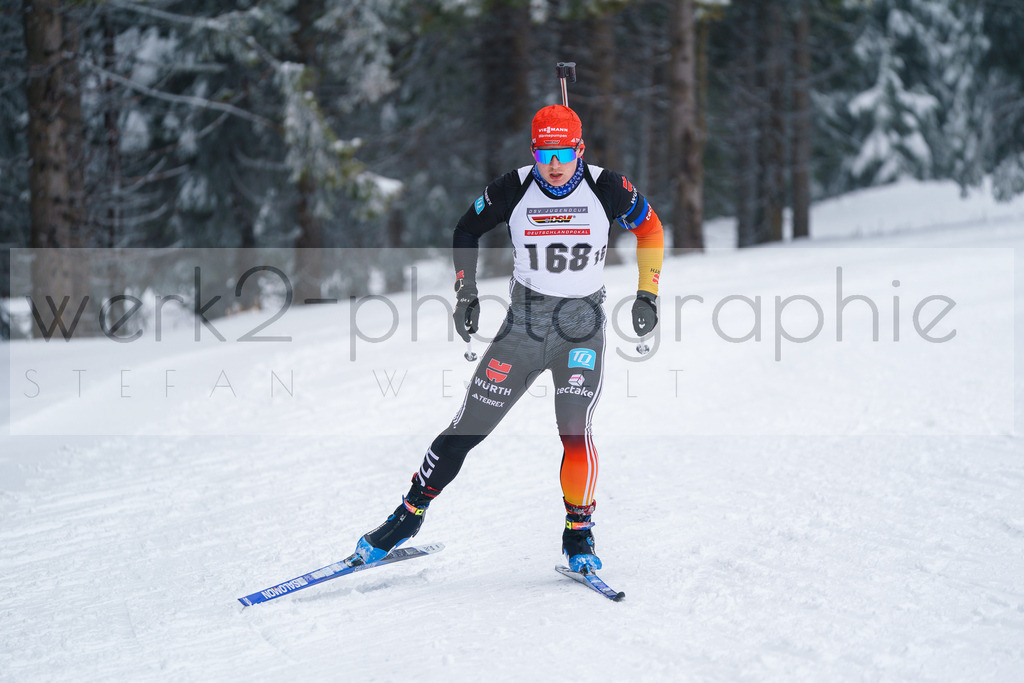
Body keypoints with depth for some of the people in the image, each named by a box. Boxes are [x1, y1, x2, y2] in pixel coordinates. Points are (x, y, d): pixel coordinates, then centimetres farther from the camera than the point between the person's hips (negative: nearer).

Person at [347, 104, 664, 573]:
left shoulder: (606, 188, -10)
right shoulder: (515, 189, -8)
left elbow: (649, 227, 7)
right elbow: (466, 231, 8)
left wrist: (647, 294, 2)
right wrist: (466, 294, 2)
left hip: (581, 328, -1)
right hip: (524, 322, 1)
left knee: (574, 429, -20)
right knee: (468, 427, 0)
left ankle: (578, 534, -1)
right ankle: (410, 514, 17)